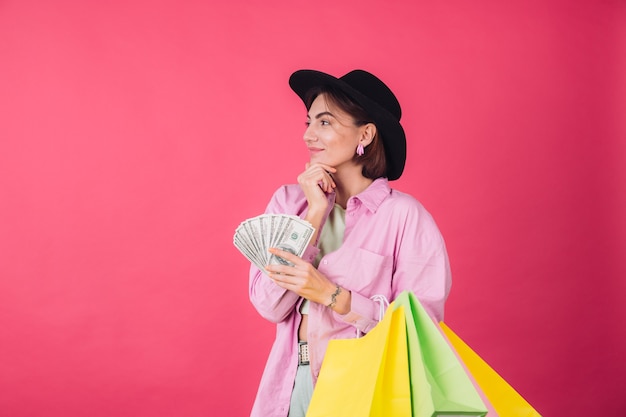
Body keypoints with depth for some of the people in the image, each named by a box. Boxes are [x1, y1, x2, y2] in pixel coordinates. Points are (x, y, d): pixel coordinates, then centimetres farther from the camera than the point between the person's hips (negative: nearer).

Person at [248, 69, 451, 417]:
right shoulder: (289, 201, -1)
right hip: (291, 385, 4)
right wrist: (315, 213, -14)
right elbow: (269, 307, -10)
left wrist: (330, 294, -21)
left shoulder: (403, 215, -14)